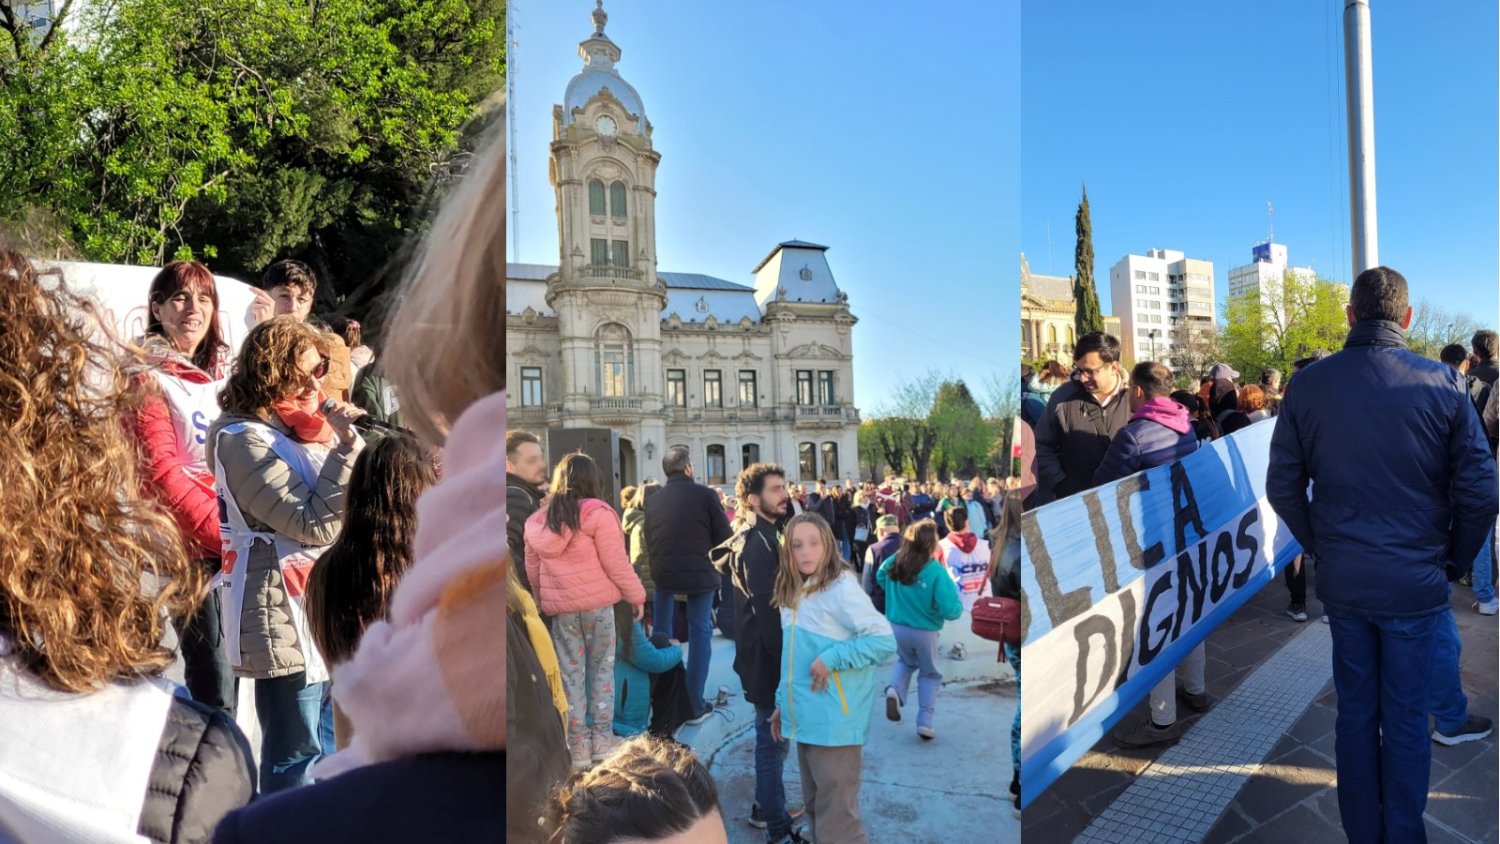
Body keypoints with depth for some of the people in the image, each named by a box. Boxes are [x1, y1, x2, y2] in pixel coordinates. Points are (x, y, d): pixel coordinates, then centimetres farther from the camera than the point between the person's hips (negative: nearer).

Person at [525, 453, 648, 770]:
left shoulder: (537, 520, 6)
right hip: (597, 602, -3)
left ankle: (577, 747, 14)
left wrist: (542, 600, 23)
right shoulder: (597, 513, -9)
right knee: (602, 670, 10)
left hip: (559, 607, 3)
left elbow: (532, 569, 12)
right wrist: (637, 596, 2)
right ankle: (602, 740, 13)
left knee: (571, 675, 10)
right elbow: (616, 564, -9)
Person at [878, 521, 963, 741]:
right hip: (924, 632, -4)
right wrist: (955, 596, -6)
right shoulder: (936, 571, -25)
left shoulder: (894, 561, -10)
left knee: (905, 662, 30)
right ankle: (925, 722, 15)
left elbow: (880, 577, 13)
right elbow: (950, 610, -26)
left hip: (897, 627, 4)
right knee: (930, 674, 20)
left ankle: (895, 690, 2)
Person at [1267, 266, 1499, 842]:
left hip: (1342, 580, 1)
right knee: (1406, 718, 12)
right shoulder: (1442, 384, -9)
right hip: (1416, 581, -1)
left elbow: (1283, 486, -2)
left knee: (1355, 712, 15)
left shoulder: (1309, 384, -6)